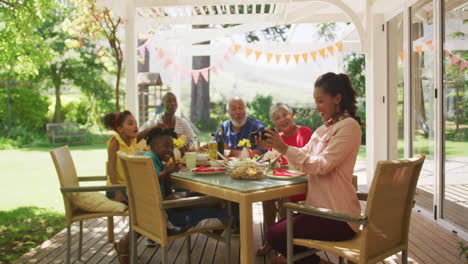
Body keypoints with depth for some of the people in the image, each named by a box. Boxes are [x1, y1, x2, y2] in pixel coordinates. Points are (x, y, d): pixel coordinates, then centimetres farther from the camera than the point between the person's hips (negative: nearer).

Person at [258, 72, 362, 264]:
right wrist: (277, 146, 0)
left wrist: (284, 148, -21)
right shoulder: (324, 129, 14)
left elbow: (322, 165, -19)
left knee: (276, 235, -14)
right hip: (320, 207, 8)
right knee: (276, 228, 6)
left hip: (336, 216, -8)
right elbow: (304, 156, 13)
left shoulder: (349, 126, -12)